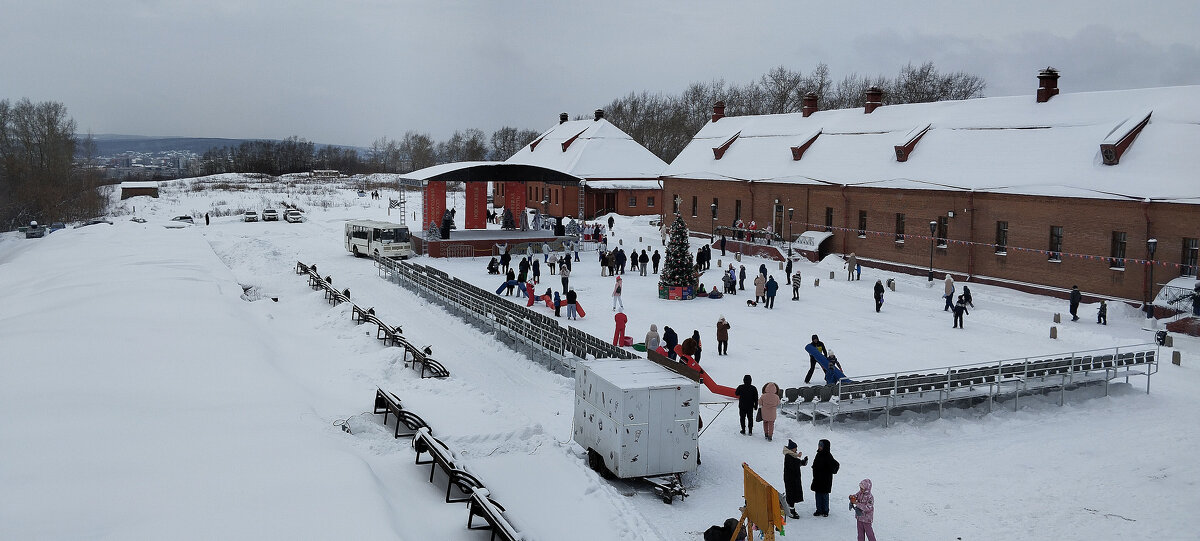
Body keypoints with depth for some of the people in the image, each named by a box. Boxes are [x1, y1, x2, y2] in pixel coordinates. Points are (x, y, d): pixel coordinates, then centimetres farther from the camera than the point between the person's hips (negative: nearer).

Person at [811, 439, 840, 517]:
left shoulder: (828, 456, -17)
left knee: (824, 495, 4)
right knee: (818, 495, 12)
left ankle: (825, 511, 16)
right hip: (817, 479, 7)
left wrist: (830, 472, -11)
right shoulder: (819, 454, 7)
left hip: (825, 480, -7)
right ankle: (819, 510, 21)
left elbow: (836, 465, -21)